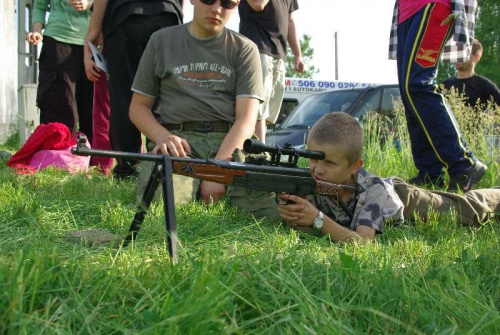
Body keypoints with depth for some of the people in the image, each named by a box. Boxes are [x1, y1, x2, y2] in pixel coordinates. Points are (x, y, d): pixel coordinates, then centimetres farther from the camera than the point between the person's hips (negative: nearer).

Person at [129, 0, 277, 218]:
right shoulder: (162, 41, 15)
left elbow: (246, 120, 0)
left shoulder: (244, 49, 11)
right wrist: (163, 137, -8)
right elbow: (138, 107, 15)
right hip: (178, 140, 0)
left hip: (231, 142, 1)